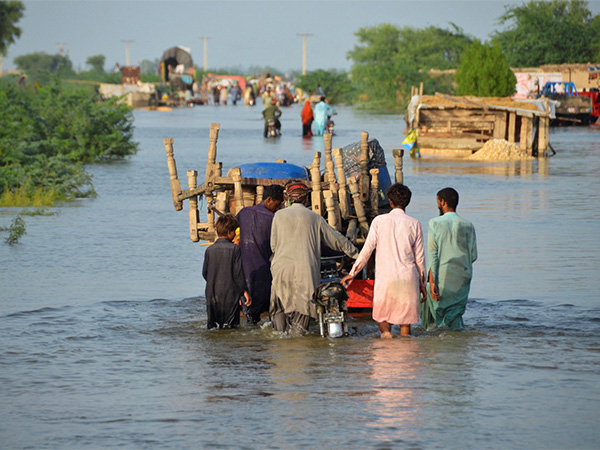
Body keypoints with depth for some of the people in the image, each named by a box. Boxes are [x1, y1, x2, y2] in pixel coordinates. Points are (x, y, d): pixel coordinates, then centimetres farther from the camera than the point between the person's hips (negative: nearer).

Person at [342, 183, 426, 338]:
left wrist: (353, 273, 6)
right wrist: (422, 283, 16)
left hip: (385, 278, -1)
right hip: (408, 278, 1)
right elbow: (419, 257, 7)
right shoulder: (414, 224, 3)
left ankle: (385, 331, -17)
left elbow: (367, 249, -2)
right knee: (405, 322, 6)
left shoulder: (379, 221, 0)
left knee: (382, 317, 12)